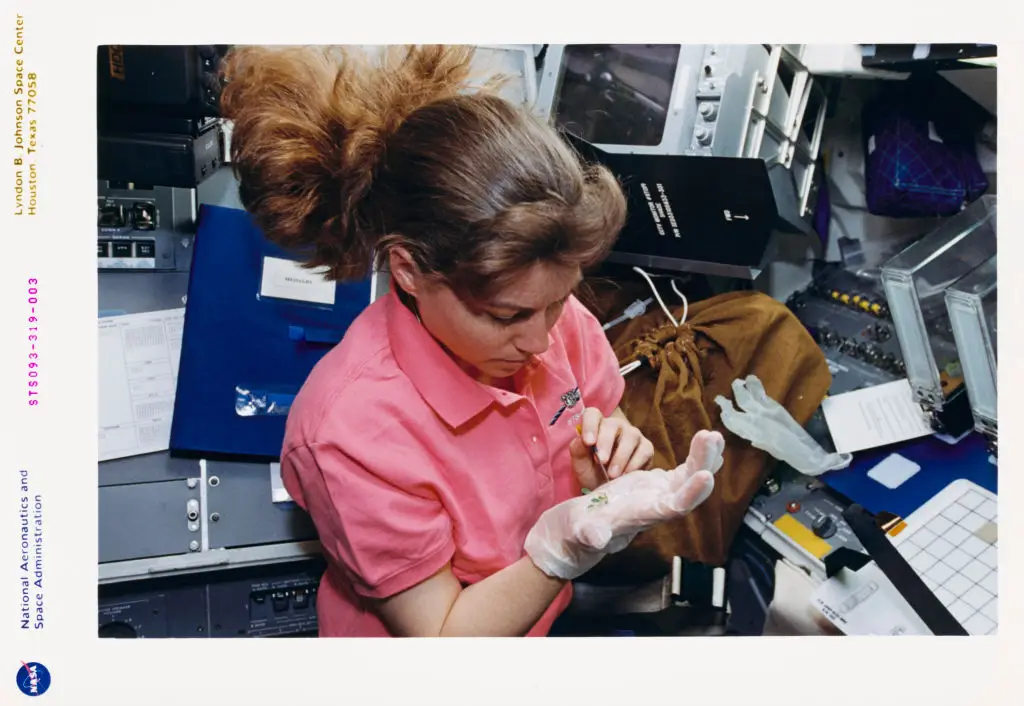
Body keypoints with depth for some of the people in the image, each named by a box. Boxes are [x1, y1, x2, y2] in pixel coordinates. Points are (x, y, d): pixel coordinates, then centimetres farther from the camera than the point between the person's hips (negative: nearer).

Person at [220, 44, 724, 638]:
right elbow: (441, 635, -20)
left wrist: (604, 471, -21)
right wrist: (569, 544, -34)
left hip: (558, 599, 5)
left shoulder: (547, 308, -16)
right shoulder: (356, 433, -30)